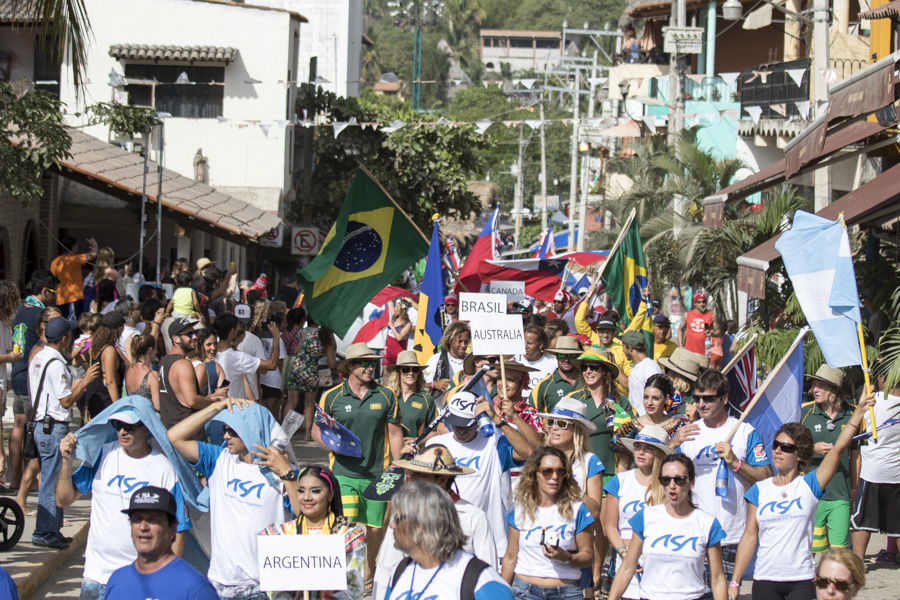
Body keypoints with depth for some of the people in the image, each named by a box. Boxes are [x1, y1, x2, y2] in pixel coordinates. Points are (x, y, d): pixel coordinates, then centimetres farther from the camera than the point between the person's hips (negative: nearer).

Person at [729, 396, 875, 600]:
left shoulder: (809, 485, 1)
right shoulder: (759, 490, 6)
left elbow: (839, 448, -9)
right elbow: (749, 537, 5)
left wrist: (859, 410, -17)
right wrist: (734, 582, 1)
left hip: (802, 581, -2)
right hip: (765, 581, 2)